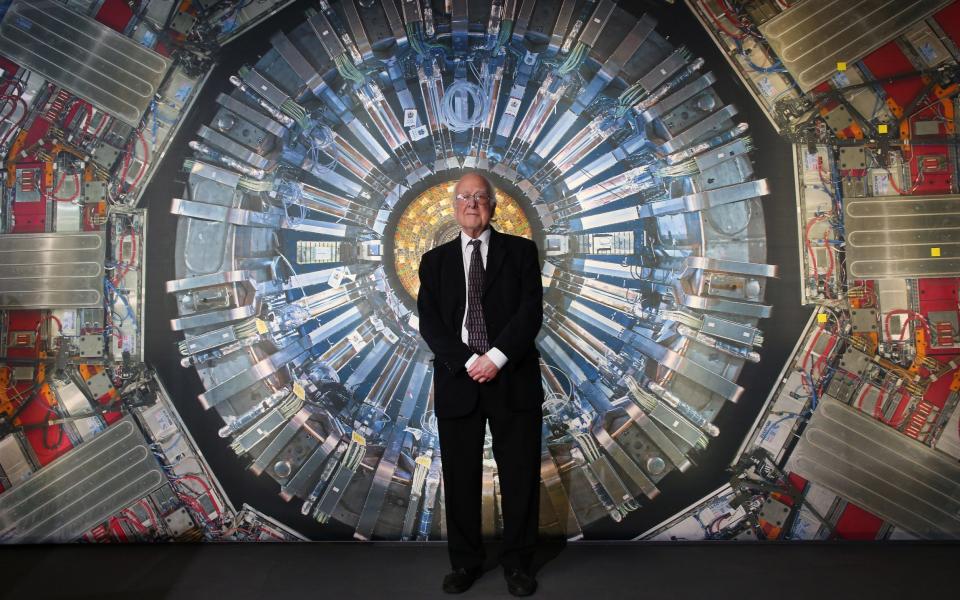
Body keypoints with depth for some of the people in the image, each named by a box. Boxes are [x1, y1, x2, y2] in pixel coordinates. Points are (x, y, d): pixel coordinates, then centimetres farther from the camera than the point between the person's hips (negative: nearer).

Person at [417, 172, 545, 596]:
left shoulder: (521, 251, 6)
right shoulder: (435, 260, 10)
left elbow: (531, 311, -5)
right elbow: (429, 323, 0)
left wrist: (497, 357, -16)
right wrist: (468, 362, -13)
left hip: (513, 379, -1)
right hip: (458, 381, 1)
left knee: (520, 476, 6)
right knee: (460, 477, 8)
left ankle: (517, 562, 23)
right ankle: (466, 561, 25)